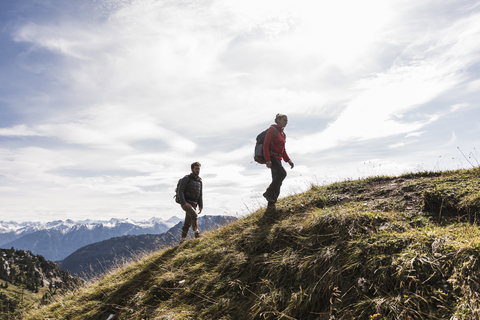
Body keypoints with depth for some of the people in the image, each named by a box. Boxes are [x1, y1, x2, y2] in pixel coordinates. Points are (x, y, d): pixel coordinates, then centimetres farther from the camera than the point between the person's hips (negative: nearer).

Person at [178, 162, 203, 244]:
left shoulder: (199, 181, 13)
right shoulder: (186, 178, -7)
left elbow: (200, 195, 16)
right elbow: (180, 191, -13)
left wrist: (200, 206, 5)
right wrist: (183, 203, -24)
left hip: (193, 204, 6)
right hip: (186, 203, -6)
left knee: (188, 223, 6)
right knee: (194, 215, -27)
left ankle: (182, 240, 14)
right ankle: (196, 234, -27)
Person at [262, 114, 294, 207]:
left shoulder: (282, 134, 20)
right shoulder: (272, 130, -5)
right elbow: (265, 145, -13)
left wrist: (288, 160, 13)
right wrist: (268, 160, -23)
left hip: (278, 159, 8)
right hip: (270, 157, -8)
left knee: (277, 181, 1)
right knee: (282, 173, -27)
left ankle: (271, 202, 8)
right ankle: (269, 192, -17)